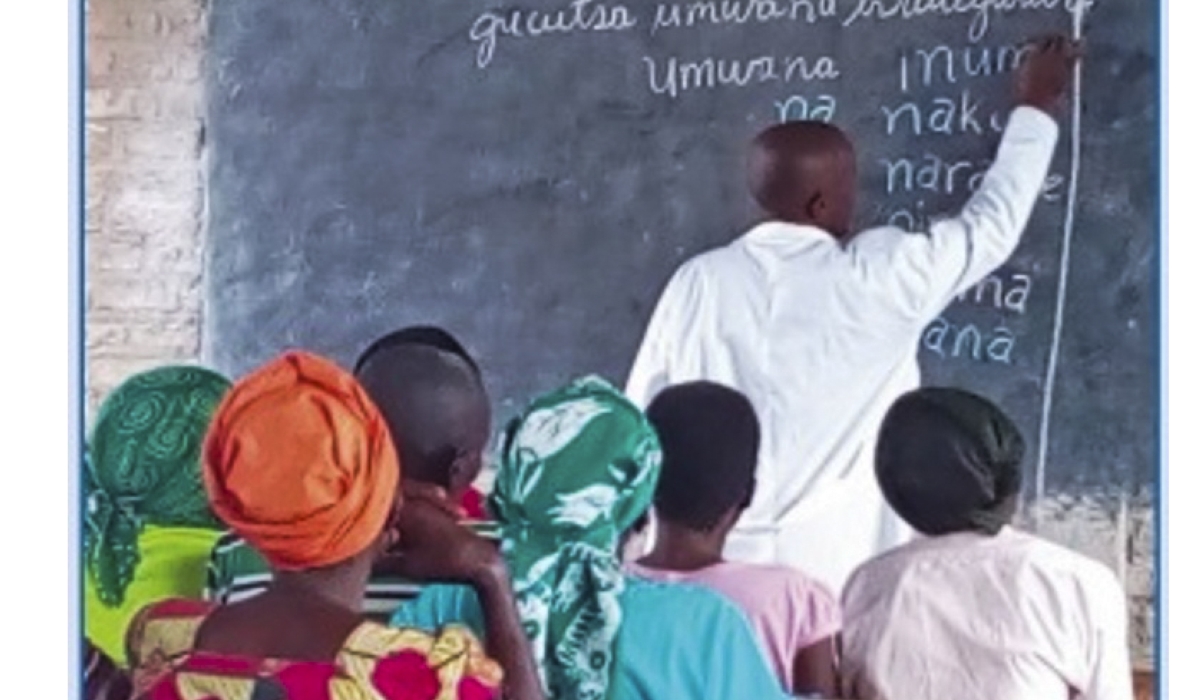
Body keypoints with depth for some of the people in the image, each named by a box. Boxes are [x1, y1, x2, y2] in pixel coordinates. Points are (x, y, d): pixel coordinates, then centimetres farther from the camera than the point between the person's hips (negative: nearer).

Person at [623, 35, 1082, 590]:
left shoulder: (698, 283, -1)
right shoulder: (878, 278, -8)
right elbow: (990, 226, 7)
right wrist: (1035, 108, 21)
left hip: (711, 564, 3)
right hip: (828, 569, -3)